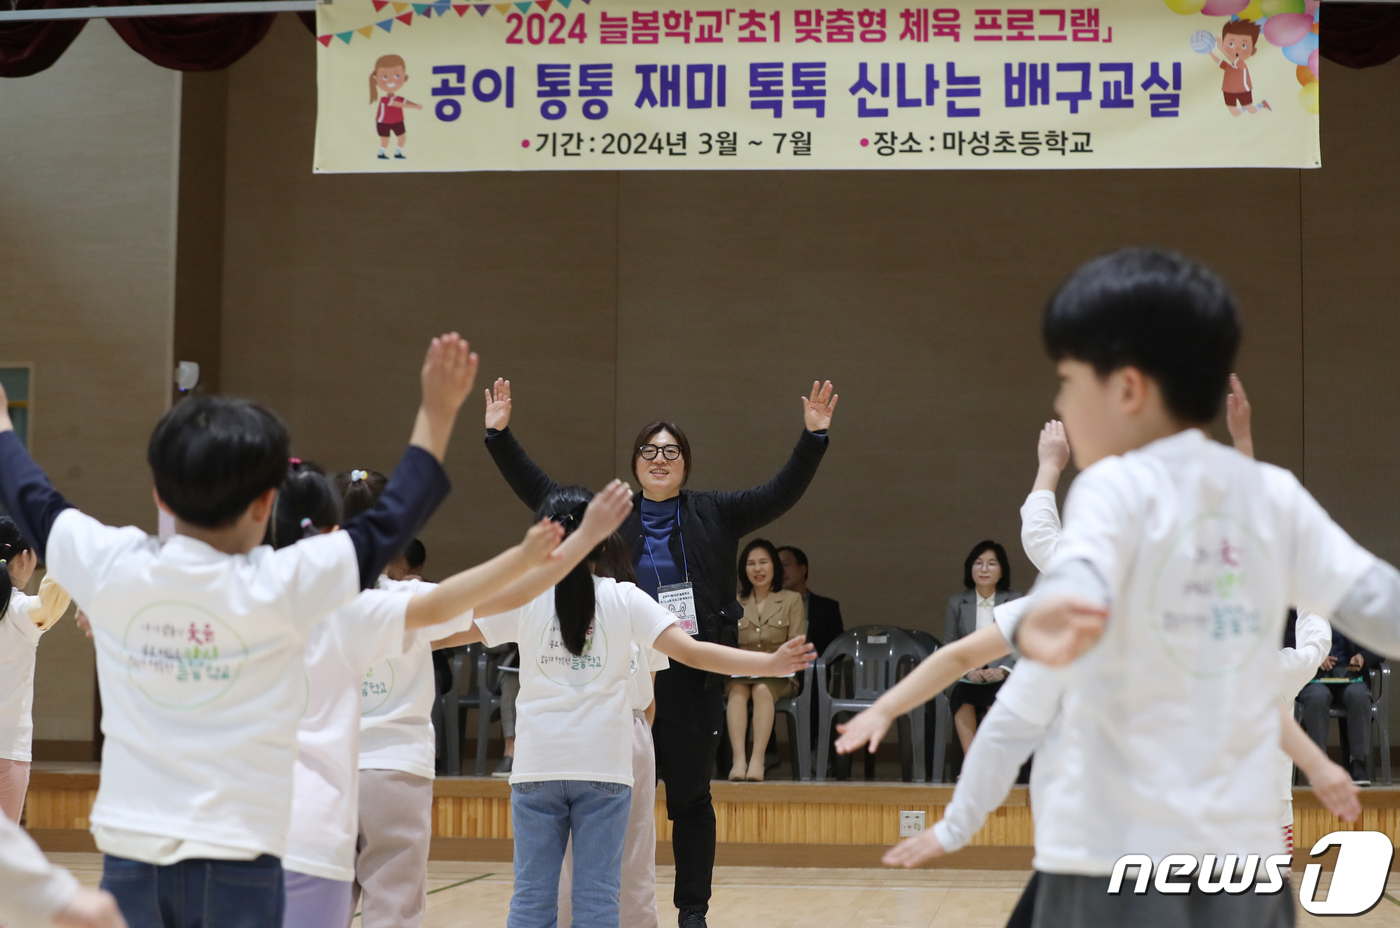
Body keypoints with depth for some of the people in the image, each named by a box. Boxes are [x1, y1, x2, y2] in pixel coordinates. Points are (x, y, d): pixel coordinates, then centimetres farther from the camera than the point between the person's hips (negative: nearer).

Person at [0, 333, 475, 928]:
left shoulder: (112, 569, -2)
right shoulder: (284, 586, -10)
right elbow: (391, 523, 2)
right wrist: (437, 412, 11)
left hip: (130, 852, 3)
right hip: (236, 860, -3)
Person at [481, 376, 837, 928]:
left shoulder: (713, 515, 7)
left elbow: (781, 494, 2)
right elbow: (538, 490, 9)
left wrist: (814, 438, -9)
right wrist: (500, 435, 2)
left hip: (694, 679, -1)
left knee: (691, 796, 6)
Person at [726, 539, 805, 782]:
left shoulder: (791, 600, 11)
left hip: (778, 677, -1)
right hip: (739, 673, 2)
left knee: (762, 689, -36)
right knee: (738, 690, -34)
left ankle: (757, 759, -47)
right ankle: (738, 760, -48)